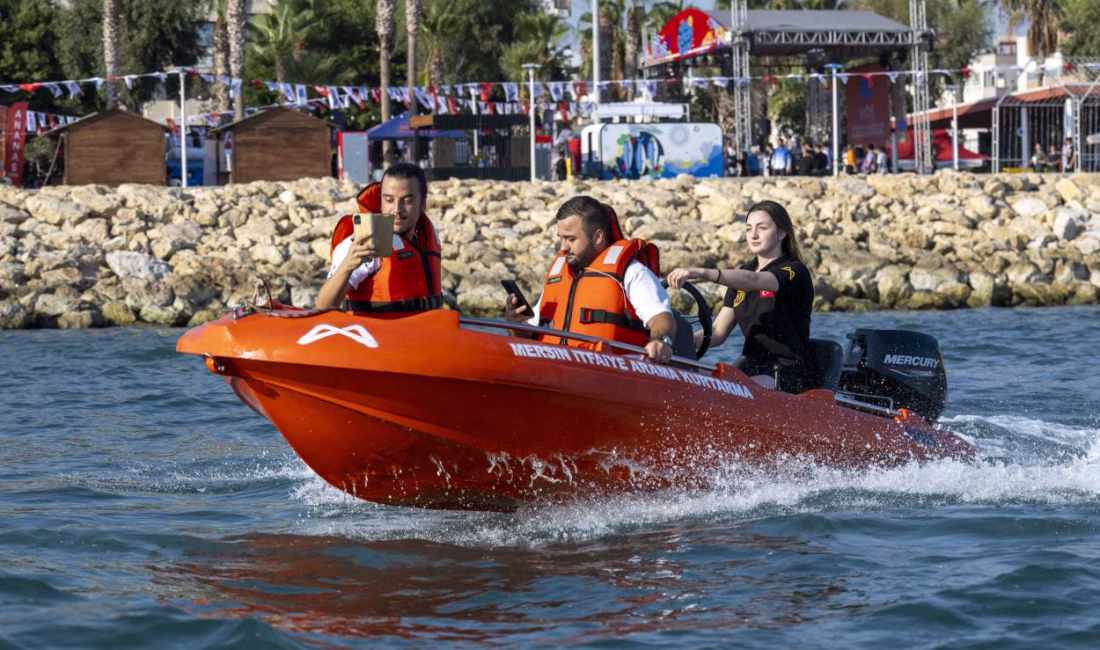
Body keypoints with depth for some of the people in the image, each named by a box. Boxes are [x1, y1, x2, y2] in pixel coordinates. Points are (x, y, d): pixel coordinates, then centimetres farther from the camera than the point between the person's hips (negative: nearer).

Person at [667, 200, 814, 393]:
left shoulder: (796, 272, -6)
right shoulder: (744, 272, 17)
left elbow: (752, 281, -29)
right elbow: (718, 333, 10)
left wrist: (701, 273, -45)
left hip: (789, 374, -7)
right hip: (751, 368, 7)